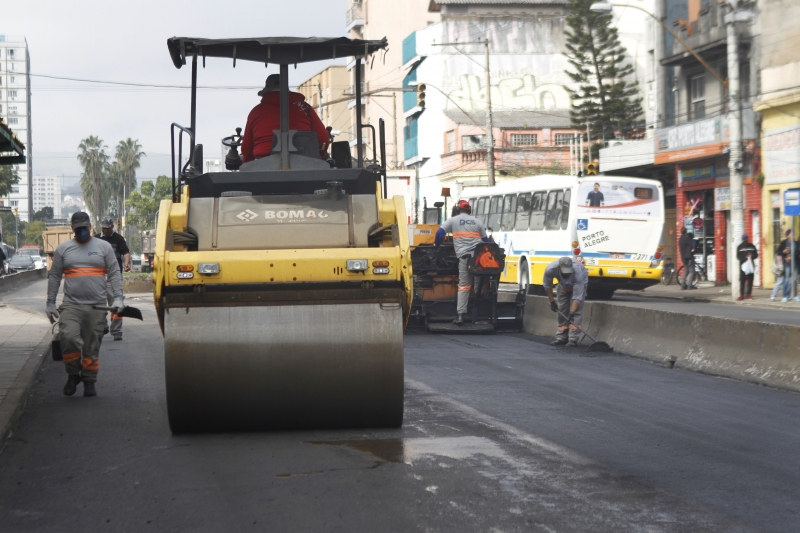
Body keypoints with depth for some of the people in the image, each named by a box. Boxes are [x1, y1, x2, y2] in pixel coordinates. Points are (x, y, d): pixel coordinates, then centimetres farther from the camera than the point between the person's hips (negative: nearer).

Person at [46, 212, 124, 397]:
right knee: (68, 337, -22)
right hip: (71, 304, 0)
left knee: (92, 347, 2)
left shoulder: (104, 247, 9)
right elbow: (54, 276, 13)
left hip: (97, 306, 0)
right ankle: (73, 374, -2)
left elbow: (114, 273, 6)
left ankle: (89, 382, 16)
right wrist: (50, 302, 7)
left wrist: (118, 297, -6)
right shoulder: (63, 249, 11)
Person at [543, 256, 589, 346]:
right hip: (563, 284, 4)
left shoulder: (578, 272, -43)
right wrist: (552, 301, -8)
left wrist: (572, 313, -47)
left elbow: (577, 297, -41)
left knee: (576, 310, -16)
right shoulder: (550, 269, -35)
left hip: (579, 282, -3)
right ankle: (561, 338, 8)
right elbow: (547, 285, -13)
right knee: (562, 309, 0)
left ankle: (573, 339, -18)